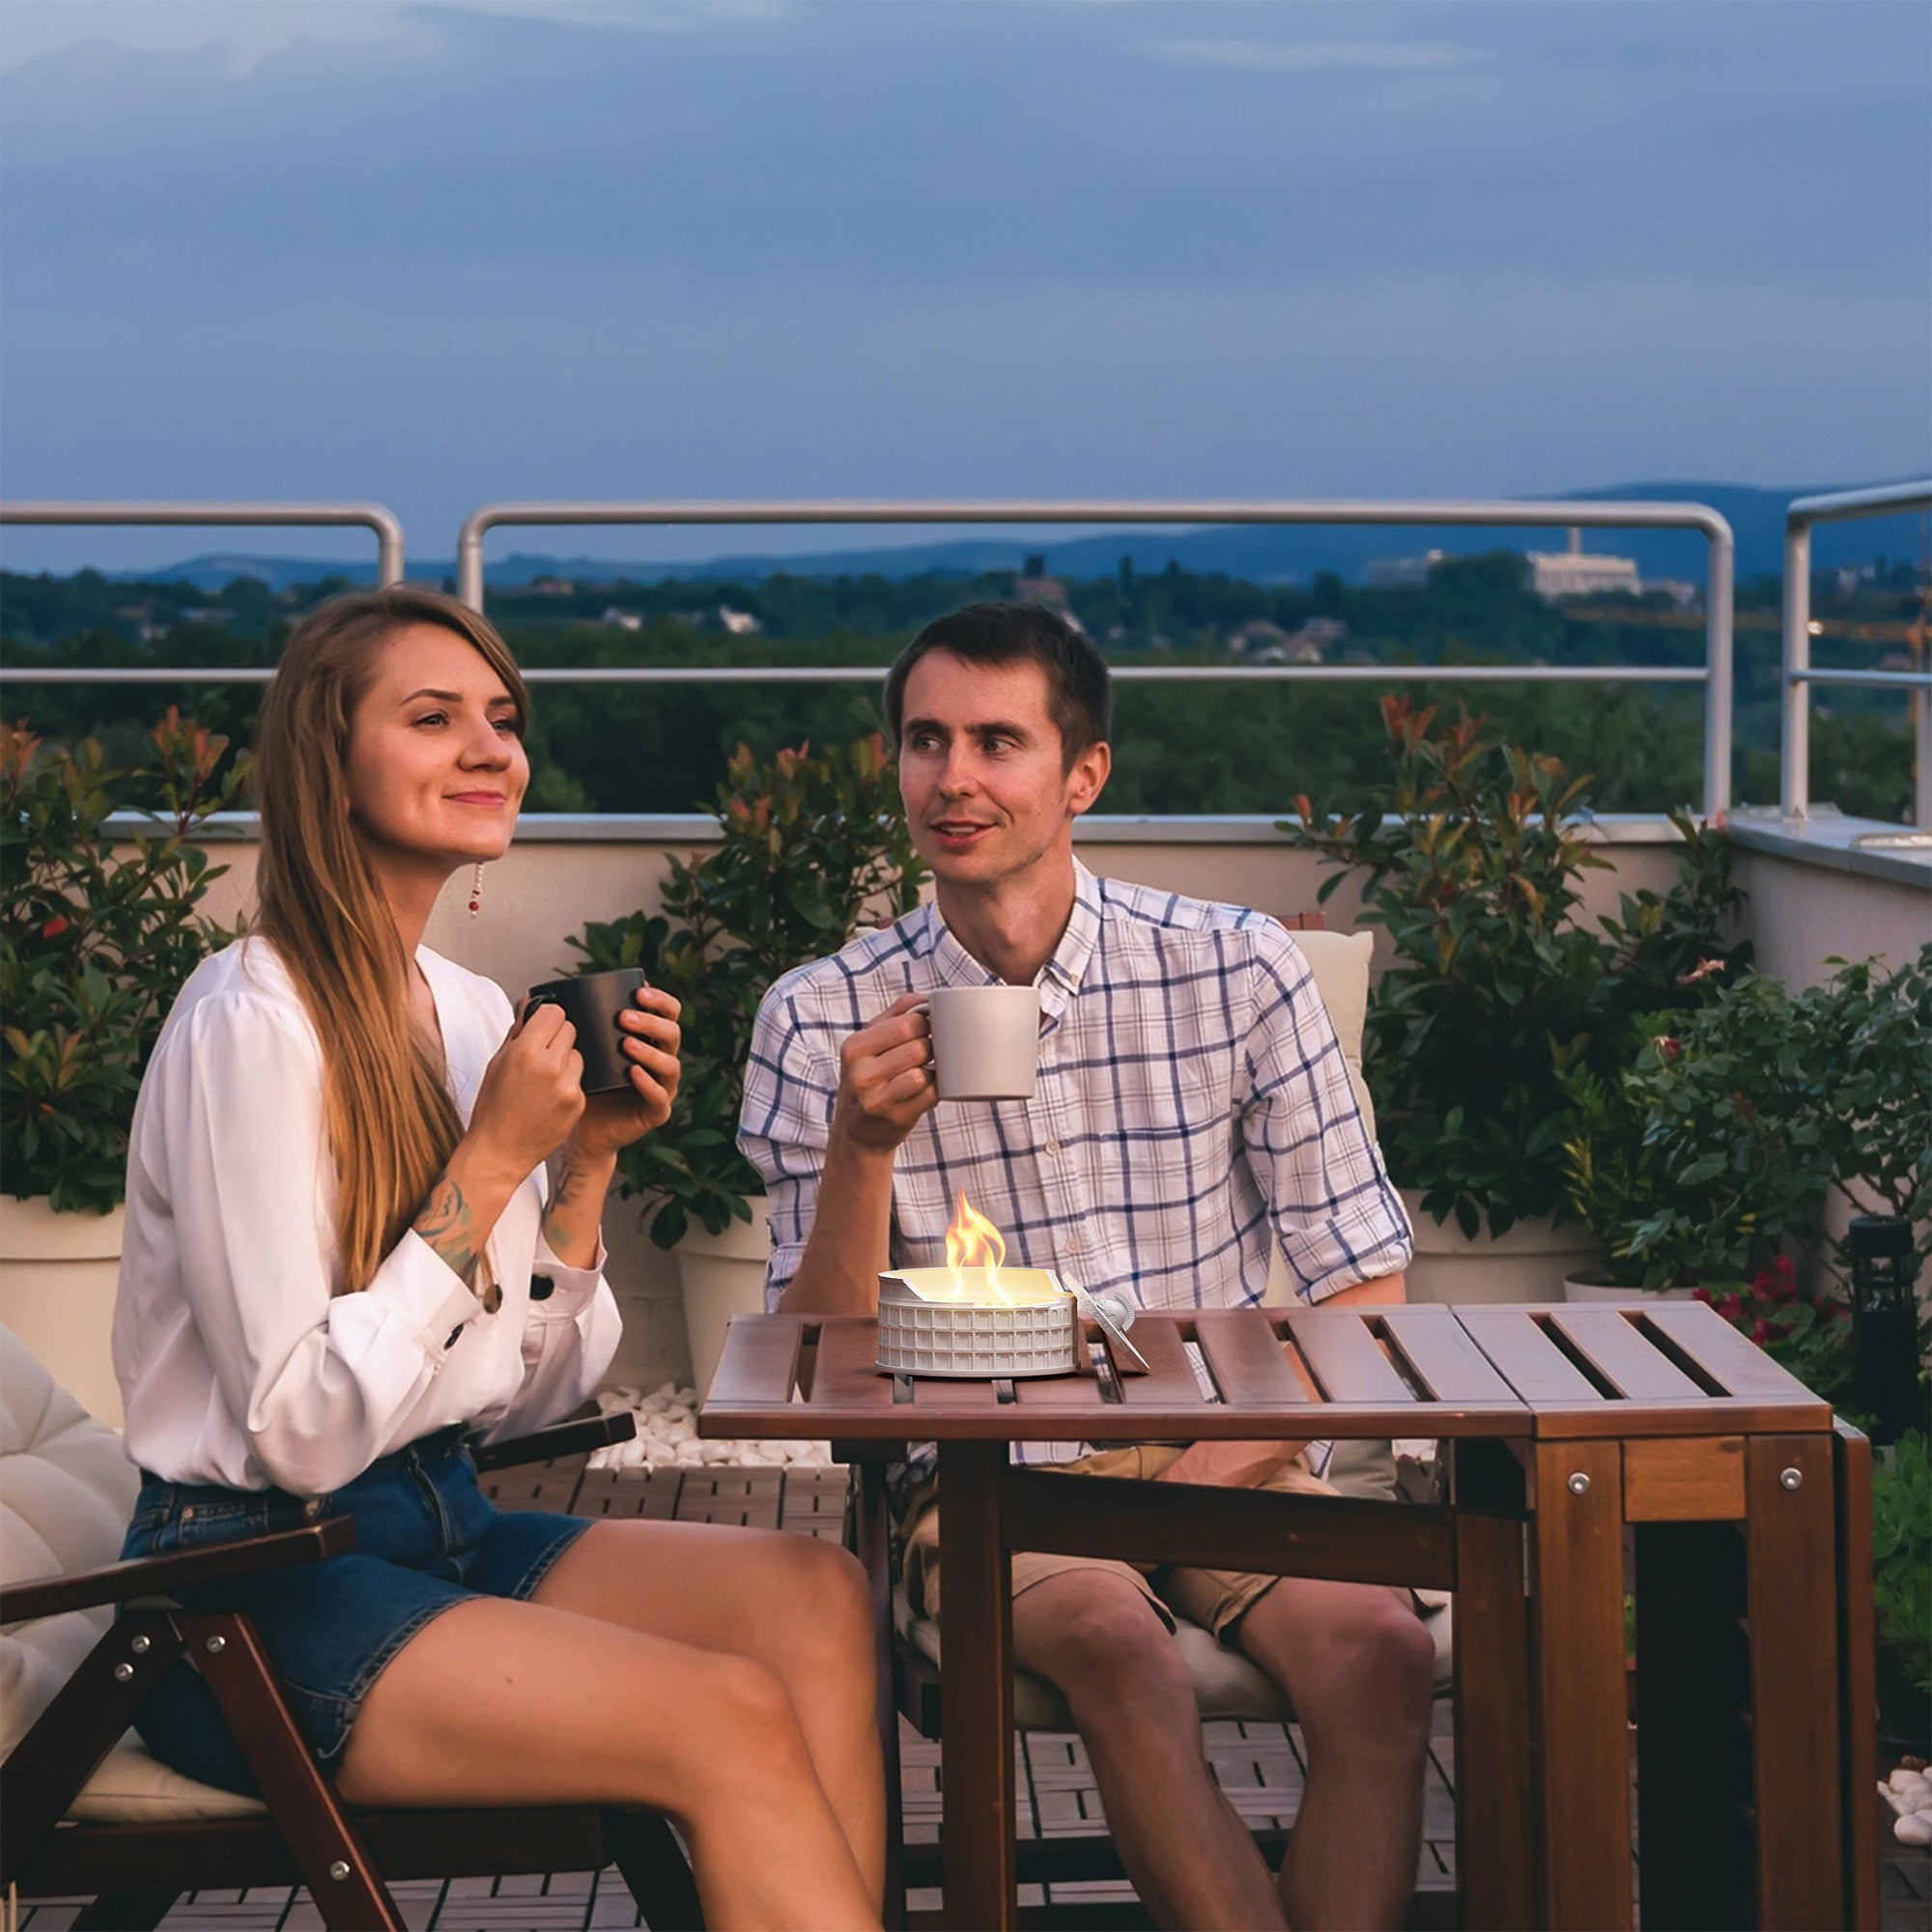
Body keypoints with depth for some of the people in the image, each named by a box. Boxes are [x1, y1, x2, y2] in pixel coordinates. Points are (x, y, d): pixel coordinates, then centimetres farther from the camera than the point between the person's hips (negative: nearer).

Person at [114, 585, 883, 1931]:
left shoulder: (474, 1013, 9)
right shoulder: (252, 1024, -14)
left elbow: (532, 1395, 11)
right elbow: (299, 1431, -19)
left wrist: (588, 1159, -2)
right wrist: (491, 1164, -17)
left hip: (442, 1526, 8)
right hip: (254, 1585, -7)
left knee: (817, 1595, -15)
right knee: (735, 1718, -23)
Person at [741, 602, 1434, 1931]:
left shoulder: (1236, 970, 1)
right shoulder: (823, 1024, -1)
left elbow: (1363, 1285, 5)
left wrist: (1235, 1454, -10)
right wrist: (860, 1150, -19)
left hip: (1217, 1457, 1)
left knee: (1377, 1647, -28)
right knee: (1117, 1647, -32)